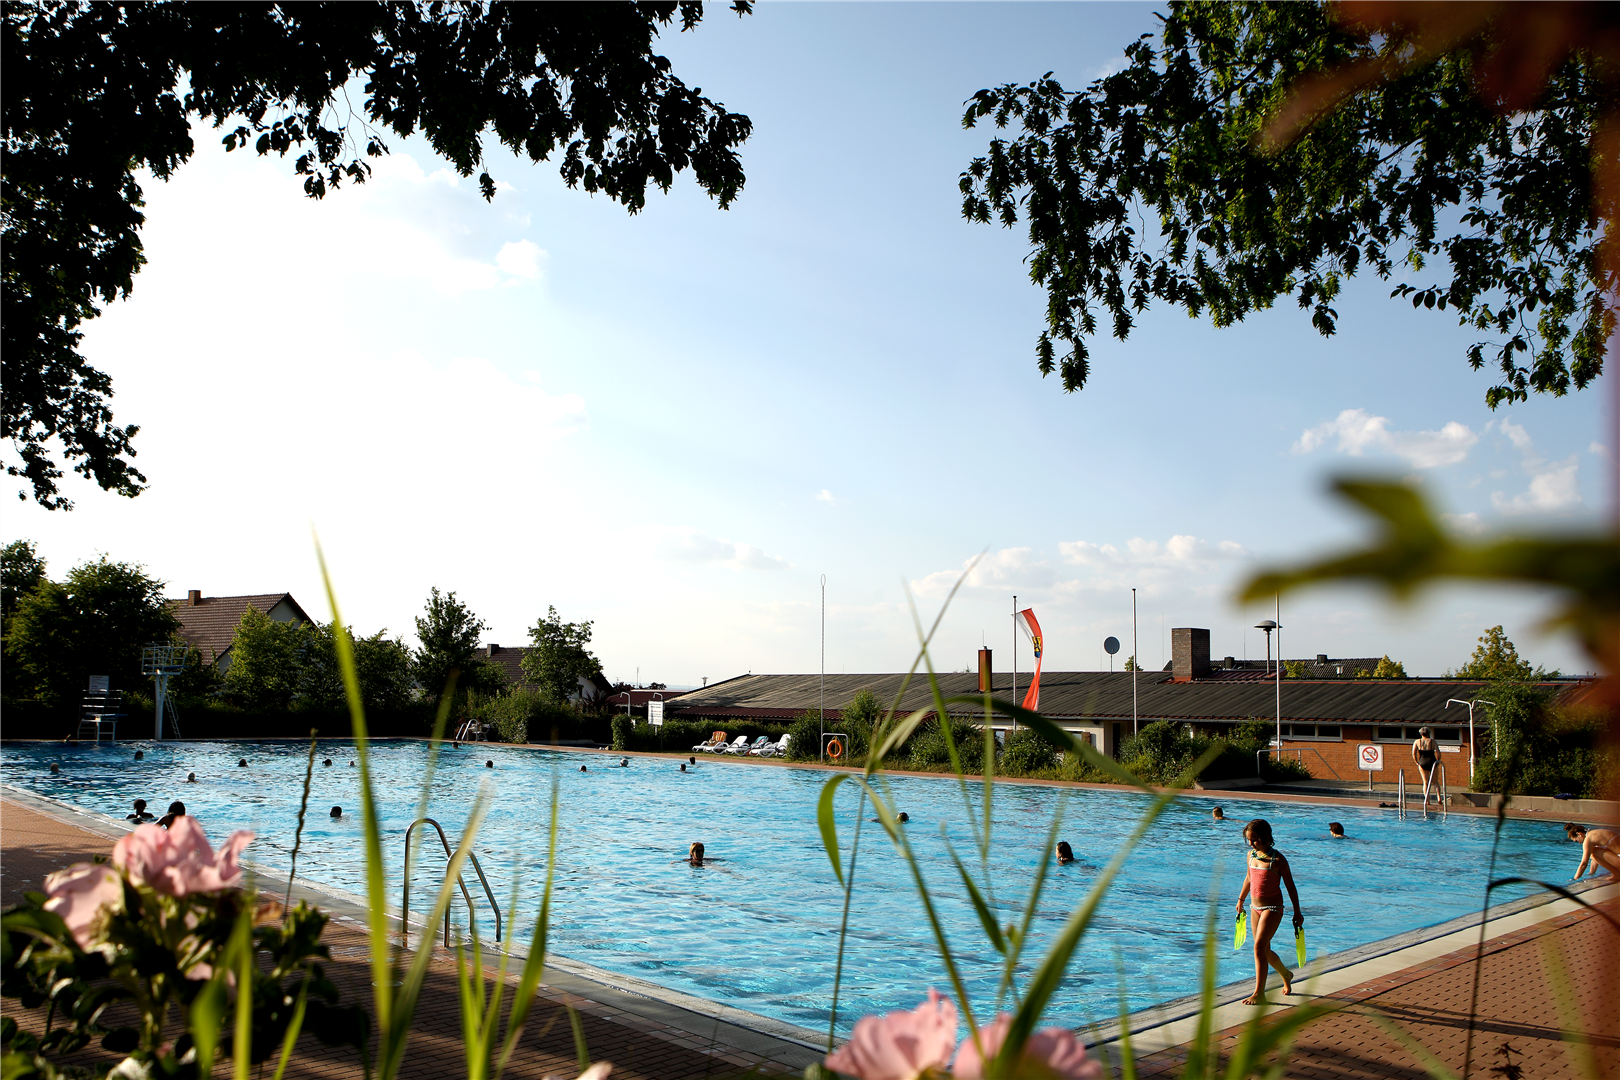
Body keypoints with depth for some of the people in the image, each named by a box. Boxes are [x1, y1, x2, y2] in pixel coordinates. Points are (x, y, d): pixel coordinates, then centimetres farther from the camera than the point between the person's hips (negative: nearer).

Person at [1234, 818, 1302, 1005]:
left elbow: (1290, 886, -6)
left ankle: (1259, 993, -11)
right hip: (1255, 907, 7)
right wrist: (1241, 900, 28)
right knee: (1265, 950, 16)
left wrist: (1297, 912, -2)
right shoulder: (1251, 855, 4)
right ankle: (1286, 974, 44)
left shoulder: (1277, 859, -14)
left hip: (1272, 908, -7)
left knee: (1259, 947, -15)